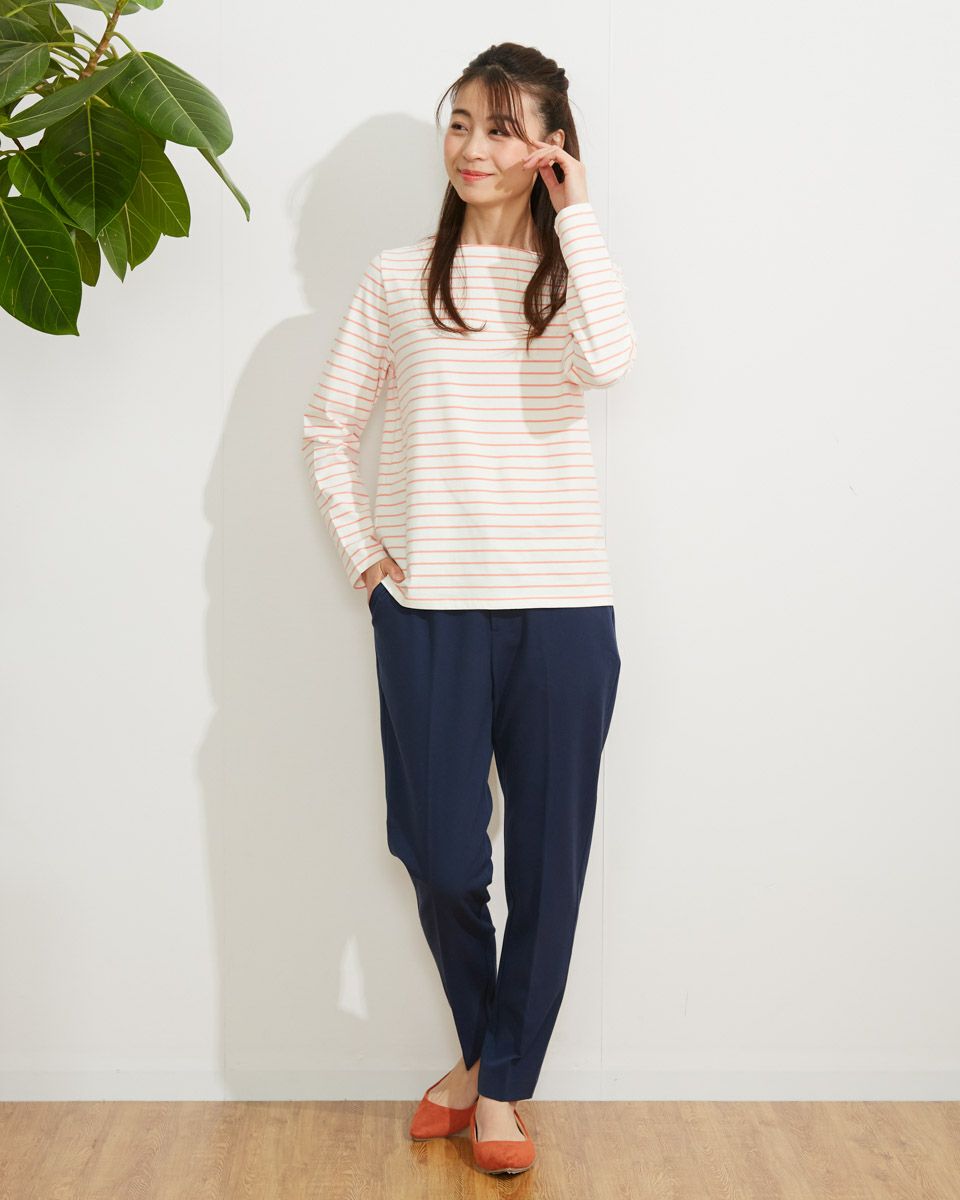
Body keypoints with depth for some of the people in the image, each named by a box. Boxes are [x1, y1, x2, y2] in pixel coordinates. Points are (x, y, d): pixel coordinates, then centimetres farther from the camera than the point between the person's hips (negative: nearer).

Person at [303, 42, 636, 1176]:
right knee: (441, 859, 3)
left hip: (561, 608, 0)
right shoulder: (398, 277, 9)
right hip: (429, 607, 0)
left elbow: (606, 359, -17)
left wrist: (575, 217, -9)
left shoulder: (573, 274, 7)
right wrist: (362, 552, 3)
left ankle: (501, 1084, 22)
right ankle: (484, 1048, 31)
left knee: (548, 856, 4)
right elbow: (328, 428, 12)